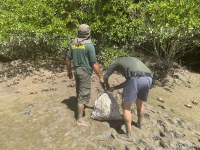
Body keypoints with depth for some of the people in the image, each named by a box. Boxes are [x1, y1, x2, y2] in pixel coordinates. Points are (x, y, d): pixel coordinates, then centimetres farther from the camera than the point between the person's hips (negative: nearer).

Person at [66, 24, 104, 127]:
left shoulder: (73, 43, 2)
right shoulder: (89, 45, -16)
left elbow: (68, 59, 7)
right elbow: (94, 64, -16)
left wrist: (69, 71, 20)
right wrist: (100, 76, -8)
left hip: (76, 70, 7)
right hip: (85, 72, -7)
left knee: (79, 91, 25)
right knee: (84, 94, 1)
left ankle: (81, 106, 49)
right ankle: (80, 119, 8)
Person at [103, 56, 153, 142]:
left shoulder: (116, 61, 25)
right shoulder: (134, 60, 41)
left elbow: (105, 77, 31)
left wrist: (107, 87, 52)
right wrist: (114, 88, 43)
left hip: (136, 79, -6)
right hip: (148, 79, 7)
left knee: (125, 106, 8)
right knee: (139, 102, 29)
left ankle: (128, 135, 12)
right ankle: (139, 124, 50)